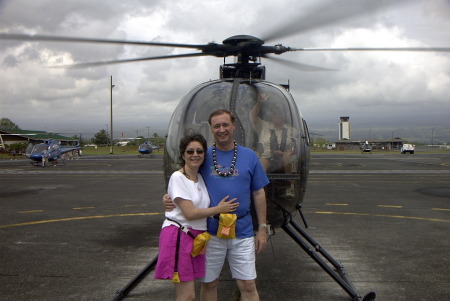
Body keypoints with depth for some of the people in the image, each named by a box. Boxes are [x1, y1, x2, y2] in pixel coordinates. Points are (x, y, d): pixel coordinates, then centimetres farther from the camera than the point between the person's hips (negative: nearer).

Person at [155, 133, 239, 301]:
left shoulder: (201, 178, 14)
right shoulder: (178, 177, -9)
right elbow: (190, 213, -15)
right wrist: (219, 209, -7)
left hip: (196, 237, 7)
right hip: (179, 236, -7)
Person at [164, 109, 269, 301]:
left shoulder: (249, 156, 1)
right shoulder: (203, 157, 1)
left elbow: (258, 194, 5)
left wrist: (262, 229, 2)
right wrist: (169, 199, -14)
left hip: (242, 232, 0)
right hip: (210, 232, 1)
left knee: (248, 285, 4)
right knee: (209, 284, 13)